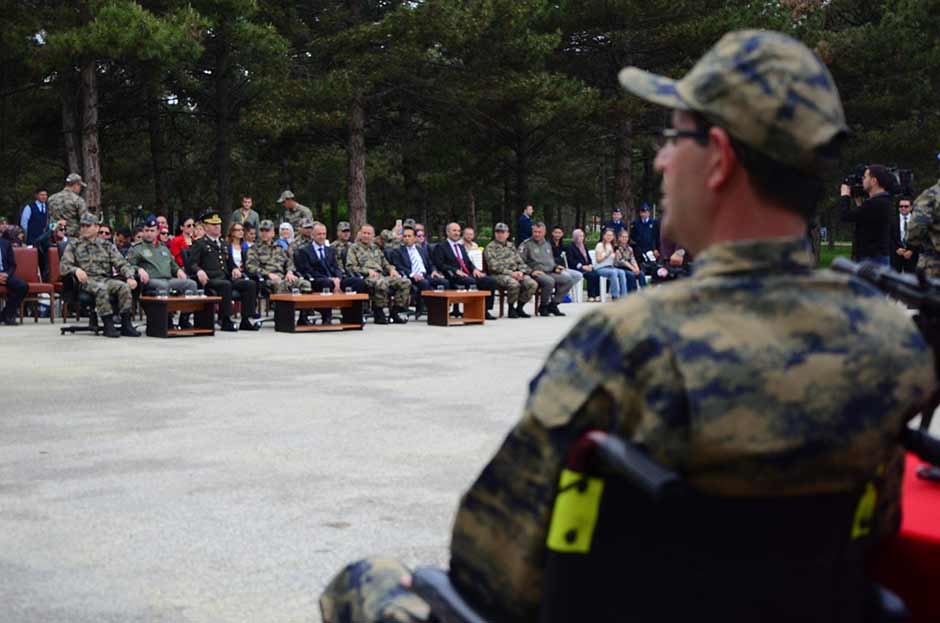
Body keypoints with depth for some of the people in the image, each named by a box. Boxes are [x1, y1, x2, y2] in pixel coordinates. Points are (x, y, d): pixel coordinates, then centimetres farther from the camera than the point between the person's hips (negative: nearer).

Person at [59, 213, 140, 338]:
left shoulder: (106, 245, 18)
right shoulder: (73, 245, 14)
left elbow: (121, 263, 10)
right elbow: (63, 265, 2)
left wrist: (130, 277, -10)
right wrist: (76, 269, -21)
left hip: (106, 279, 3)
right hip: (86, 280, -3)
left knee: (124, 287, -28)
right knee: (101, 289, -37)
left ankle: (126, 325, -24)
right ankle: (108, 326, -32)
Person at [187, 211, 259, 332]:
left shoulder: (224, 245, 29)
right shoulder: (199, 244, 7)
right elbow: (192, 264, -4)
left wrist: (234, 269, 8)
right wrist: (199, 271, -26)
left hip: (226, 277, 7)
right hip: (210, 279, -7)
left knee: (251, 284, -16)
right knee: (226, 285, -38)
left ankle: (246, 321, -17)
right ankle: (226, 321, -34)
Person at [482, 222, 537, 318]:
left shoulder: (511, 247, 22)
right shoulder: (490, 248, 2)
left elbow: (520, 262, 19)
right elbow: (494, 266, -9)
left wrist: (521, 272, -5)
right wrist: (511, 273, -16)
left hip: (515, 273, 6)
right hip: (499, 275, -6)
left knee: (532, 284, -20)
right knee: (514, 284, -37)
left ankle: (519, 307, -3)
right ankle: (511, 309, -13)